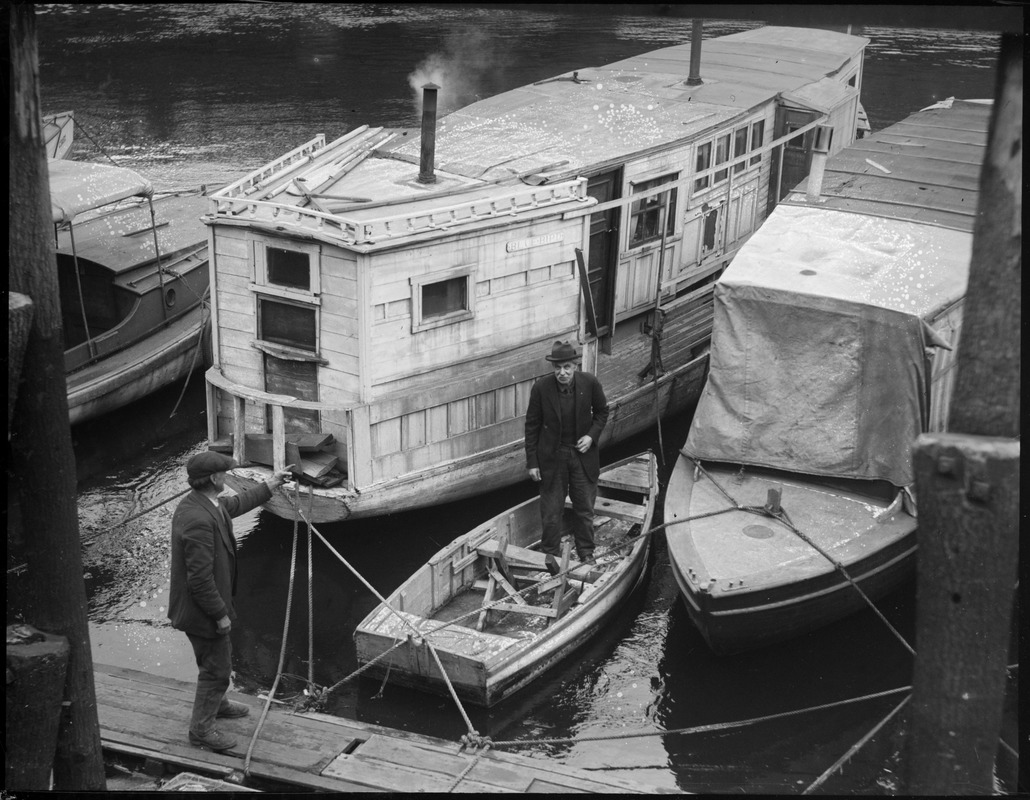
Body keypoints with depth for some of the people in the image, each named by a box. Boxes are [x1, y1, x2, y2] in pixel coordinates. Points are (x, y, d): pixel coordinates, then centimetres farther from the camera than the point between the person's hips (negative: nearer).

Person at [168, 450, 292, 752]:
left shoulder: (197, 503, -1)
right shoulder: (198, 521, -34)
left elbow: (235, 505, 22)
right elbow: (200, 579, -31)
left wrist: (268, 487, 29)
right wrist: (220, 614, -21)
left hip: (203, 606, 10)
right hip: (201, 610, -10)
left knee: (219, 657, 29)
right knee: (216, 667, 6)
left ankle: (217, 702, 52)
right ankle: (201, 729, 21)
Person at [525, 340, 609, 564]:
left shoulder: (590, 383, -13)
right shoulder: (541, 388, -17)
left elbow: (602, 412, 6)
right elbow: (532, 426, -7)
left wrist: (592, 435, -11)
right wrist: (532, 462, -6)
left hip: (583, 454, 2)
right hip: (552, 457, -1)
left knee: (585, 509, 14)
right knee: (551, 511, 8)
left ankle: (586, 554, 33)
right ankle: (551, 557, 26)